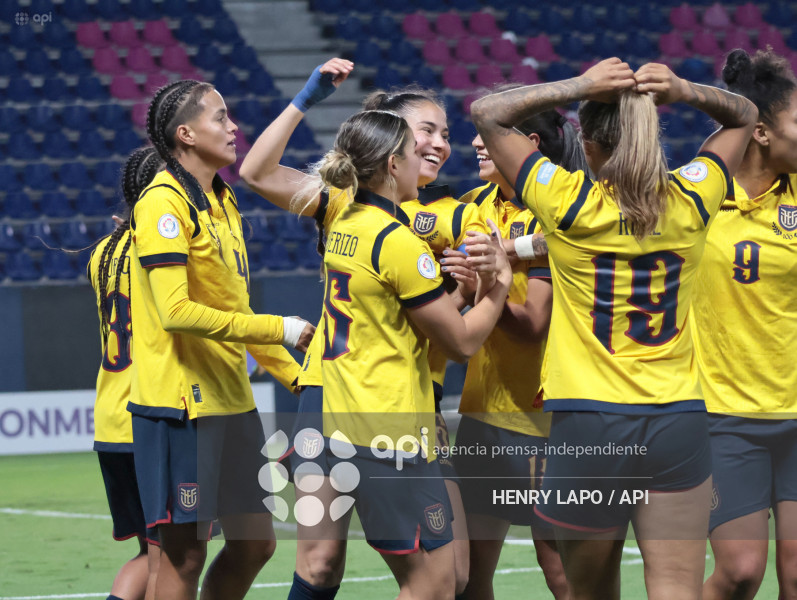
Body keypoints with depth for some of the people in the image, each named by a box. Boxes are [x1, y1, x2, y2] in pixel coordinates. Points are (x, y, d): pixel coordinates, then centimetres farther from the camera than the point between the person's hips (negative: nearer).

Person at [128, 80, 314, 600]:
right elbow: (177, 313, -22)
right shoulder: (164, 202, -14)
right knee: (184, 554, -5)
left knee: (255, 542, 11)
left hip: (232, 400, 9)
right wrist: (279, 330, -18)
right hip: (182, 401, -9)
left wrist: (293, 373, 19)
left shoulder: (222, 201, 14)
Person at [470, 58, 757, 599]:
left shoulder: (570, 204, -8)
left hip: (586, 424, -2)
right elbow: (744, 117, 18)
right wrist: (687, 92, -2)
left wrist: (578, 87, -6)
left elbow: (486, 113, 2)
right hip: (678, 422, 2)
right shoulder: (690, 202, 0)